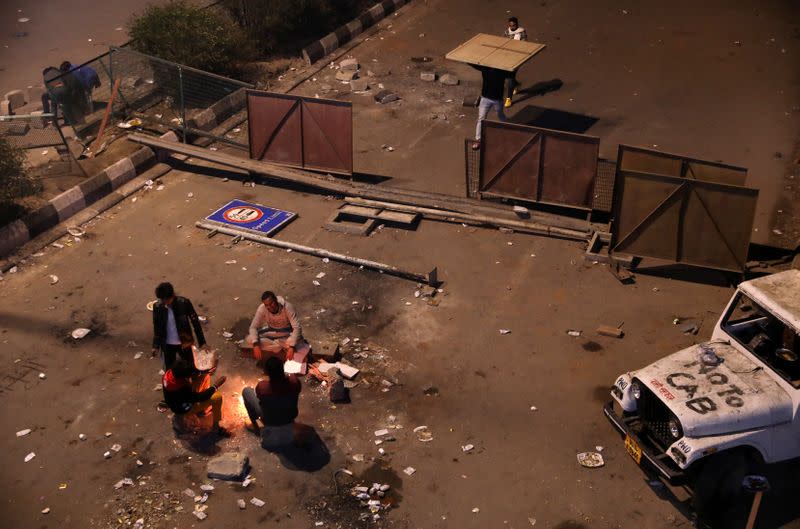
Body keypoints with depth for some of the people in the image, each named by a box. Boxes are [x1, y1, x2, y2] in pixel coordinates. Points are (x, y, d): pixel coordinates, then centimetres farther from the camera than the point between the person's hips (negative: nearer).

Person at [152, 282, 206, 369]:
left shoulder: (184, 303, -20)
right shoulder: (157, 307, -13)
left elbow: (195, 322, -11)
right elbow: (157, 327, 2)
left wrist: (202, 342, -8)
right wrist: (156, 345, 2)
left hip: (184, 343, -2)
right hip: (167, 345, 2)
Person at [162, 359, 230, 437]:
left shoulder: (170, 372, -21)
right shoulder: (181, 389, -42)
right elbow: (200, 397, -28)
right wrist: (216, 386, -21)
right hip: (183, 408, -8)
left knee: (204, 375, 8)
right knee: (217, 397, -20)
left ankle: (202, 407, 21)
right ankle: (217, 426, 0)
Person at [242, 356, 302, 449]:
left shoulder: (261, 386, -34)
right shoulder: (294, 381, -29)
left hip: (269, 421, -2)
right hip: (290, 418, 2)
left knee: (246, 391, 11)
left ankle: (255, 426, 26)